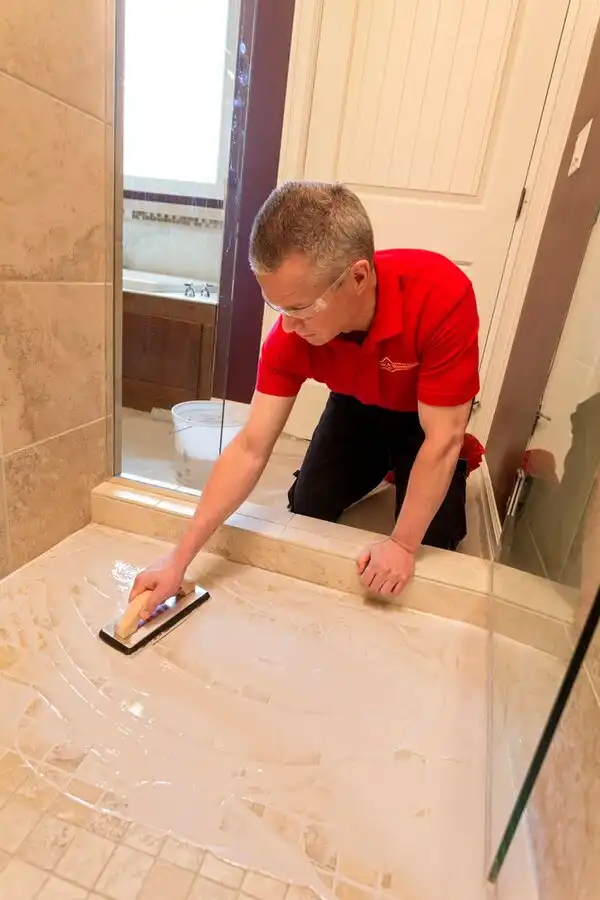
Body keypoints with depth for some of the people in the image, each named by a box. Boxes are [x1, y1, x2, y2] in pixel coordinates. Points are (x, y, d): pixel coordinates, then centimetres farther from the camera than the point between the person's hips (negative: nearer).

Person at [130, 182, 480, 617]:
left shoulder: (442, 298, -42)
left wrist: (403, 545, -27)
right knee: (307, 510, 1)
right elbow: (250, 449, -27)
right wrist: (180, 558, -26)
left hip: (429, 416, -2)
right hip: (357, 405, 3)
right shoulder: (292, 334, -30)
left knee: (430, 540, -8)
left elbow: (443, 439, -34)